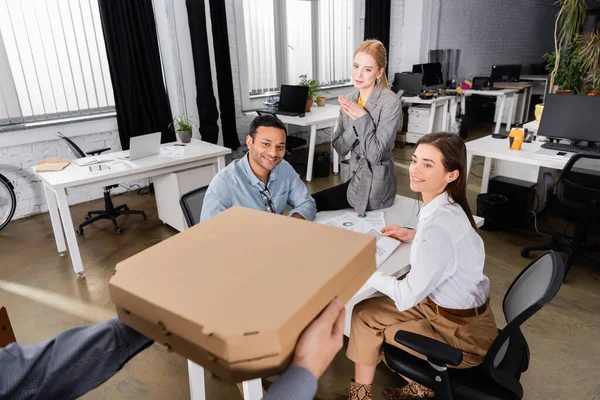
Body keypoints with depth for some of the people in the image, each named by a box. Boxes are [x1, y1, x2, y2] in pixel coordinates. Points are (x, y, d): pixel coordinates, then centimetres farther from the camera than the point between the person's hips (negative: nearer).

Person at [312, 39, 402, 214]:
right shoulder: (349, 100, 2)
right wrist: (355, 122, -17)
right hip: (357, 177, 7)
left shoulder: (390, 103, -17)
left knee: (312, 203, -5)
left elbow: (375, 154, -22)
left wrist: (363, 117, -21)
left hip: (375, 186, -6)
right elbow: (339, 148, -2)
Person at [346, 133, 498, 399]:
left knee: (365, 318, 3)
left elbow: (406, 297, -25)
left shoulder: (439, 225, -32)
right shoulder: (446, 207, -4)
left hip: (462, 333, -8)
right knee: (364, 313, 9)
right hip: (444, 305, 8)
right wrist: (413, 236, 9)